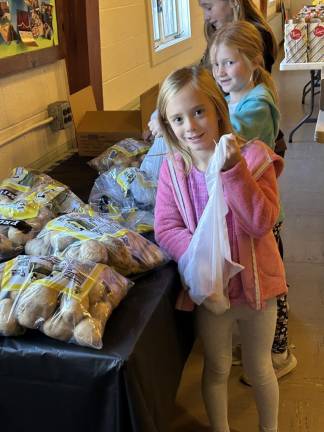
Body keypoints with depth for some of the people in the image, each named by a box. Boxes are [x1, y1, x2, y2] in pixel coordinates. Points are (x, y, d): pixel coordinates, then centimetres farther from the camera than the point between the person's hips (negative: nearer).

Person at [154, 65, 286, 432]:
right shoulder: (172, 168, -9)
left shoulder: (254, 156, -15)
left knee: (259, 370, 20)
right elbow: (165, 228, -11)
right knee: (216, 369, 21)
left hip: (256, 283, -1)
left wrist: (233, 169, -32)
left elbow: (262, 223, -23)